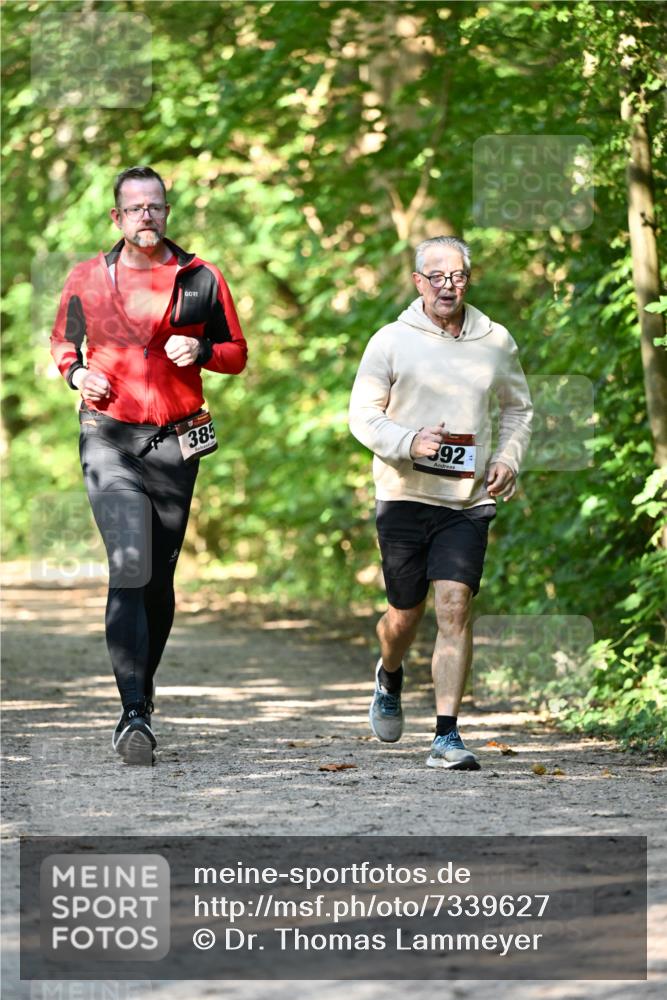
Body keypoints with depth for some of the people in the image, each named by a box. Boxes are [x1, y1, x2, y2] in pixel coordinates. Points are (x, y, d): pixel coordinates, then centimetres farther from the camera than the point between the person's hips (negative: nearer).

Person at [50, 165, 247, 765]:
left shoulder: (201, 279, 3)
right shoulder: (88, 279, 4)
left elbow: (237, 354, 10)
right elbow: (62, 340, 19)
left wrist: (200, 350, -11)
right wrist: (75, 373, -3)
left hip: (176, 445, 2)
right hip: (110, 441, -2)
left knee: (160, 579, 9)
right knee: (129, 569, -17)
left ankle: (143, 692, 30)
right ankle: (134, 715, -22)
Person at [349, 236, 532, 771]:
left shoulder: (496, 342, 6)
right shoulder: (392, 341, -2)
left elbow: (518, 407, 21)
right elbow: (363, 414, -2)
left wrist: (508, 459, 3)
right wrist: (408, 442, -20)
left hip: (468, 500, 1)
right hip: (404, 496, -1)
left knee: (455, 605, -14)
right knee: (406, 613, 9)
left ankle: (447, 736, -14)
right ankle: (390, 677, 45)